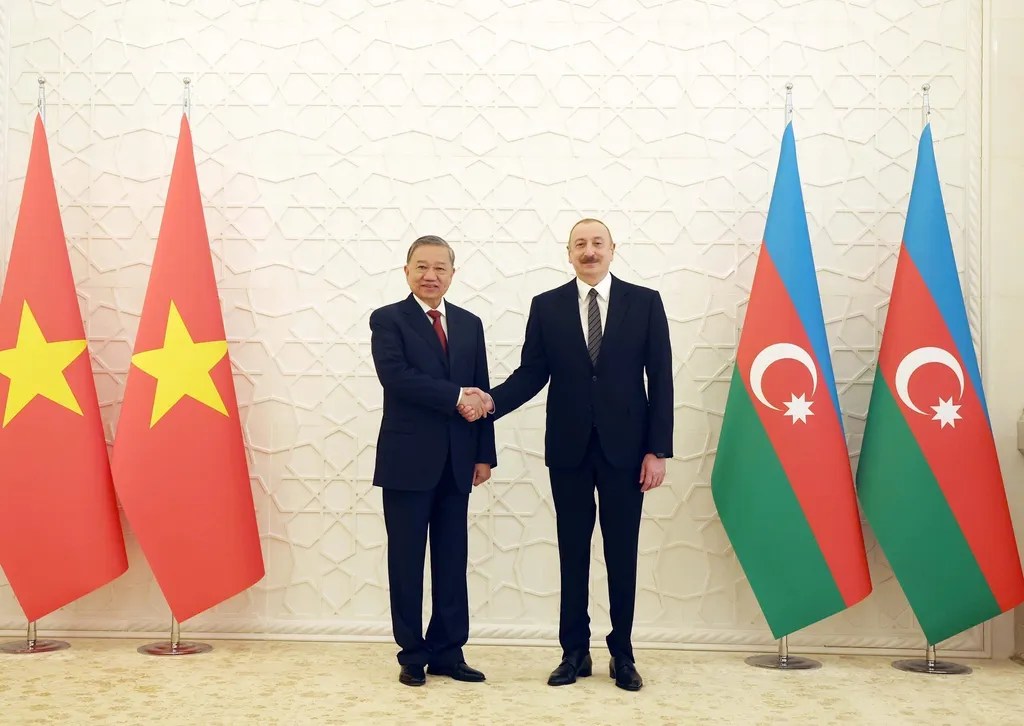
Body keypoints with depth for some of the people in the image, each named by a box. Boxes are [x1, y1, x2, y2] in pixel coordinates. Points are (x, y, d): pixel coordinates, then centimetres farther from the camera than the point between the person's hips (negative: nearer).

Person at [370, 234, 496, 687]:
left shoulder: (470, 324, 12)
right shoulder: (388, 320, -1)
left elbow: (480, 393, 10)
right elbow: (396, 376, -17)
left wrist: (484, 454, 4)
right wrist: (456, 397, -17)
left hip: (456, 462, 4)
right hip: (408, 461, -4)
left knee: (453, 561, 8)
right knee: (406, 561, 4)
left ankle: (448, 652, 18)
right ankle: (413, 655, 15)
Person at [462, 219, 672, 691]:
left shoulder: (644, 302, 1)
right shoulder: (547, 306, 5)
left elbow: (660, 379, -1)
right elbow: (532, 373, 2)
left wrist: (659, 450, -6)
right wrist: (492, 401, -17)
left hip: (624, 448, -1)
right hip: (569, 448, 1)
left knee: (622, 554, 6)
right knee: (572, 553, 9)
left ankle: (622, 655, 19)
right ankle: (575, 652, 20)